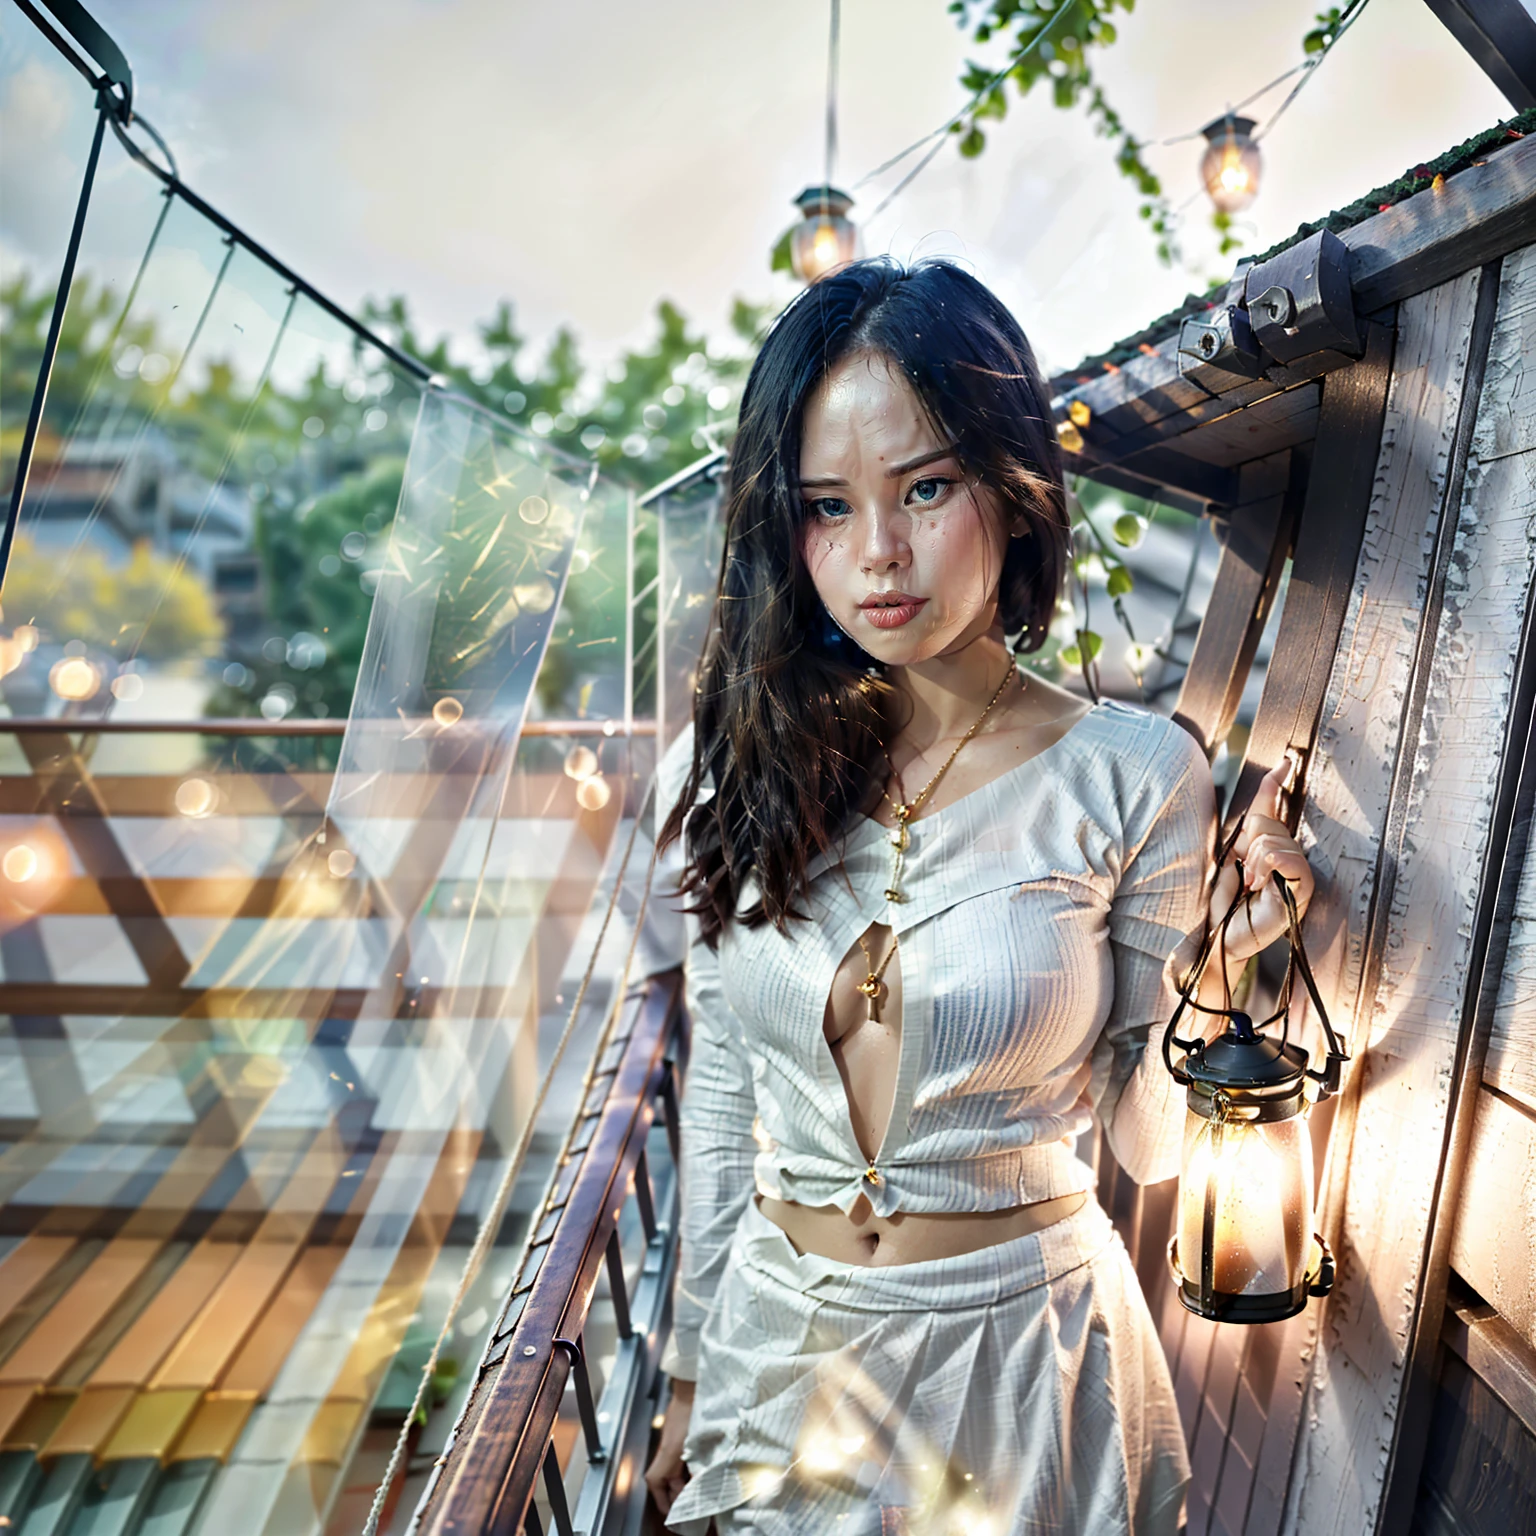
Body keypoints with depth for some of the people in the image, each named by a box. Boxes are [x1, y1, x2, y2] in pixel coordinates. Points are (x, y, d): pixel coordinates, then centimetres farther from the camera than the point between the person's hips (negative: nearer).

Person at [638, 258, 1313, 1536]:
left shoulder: (1132, 777, -15)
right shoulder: (731, 769, -8)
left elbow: (1144, 1144, -6)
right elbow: (720, 1096, 2)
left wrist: (1215, 978, -21)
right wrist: (690, 1385, 9)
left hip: (1024, 1355, -2)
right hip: (778, 1353, 3)